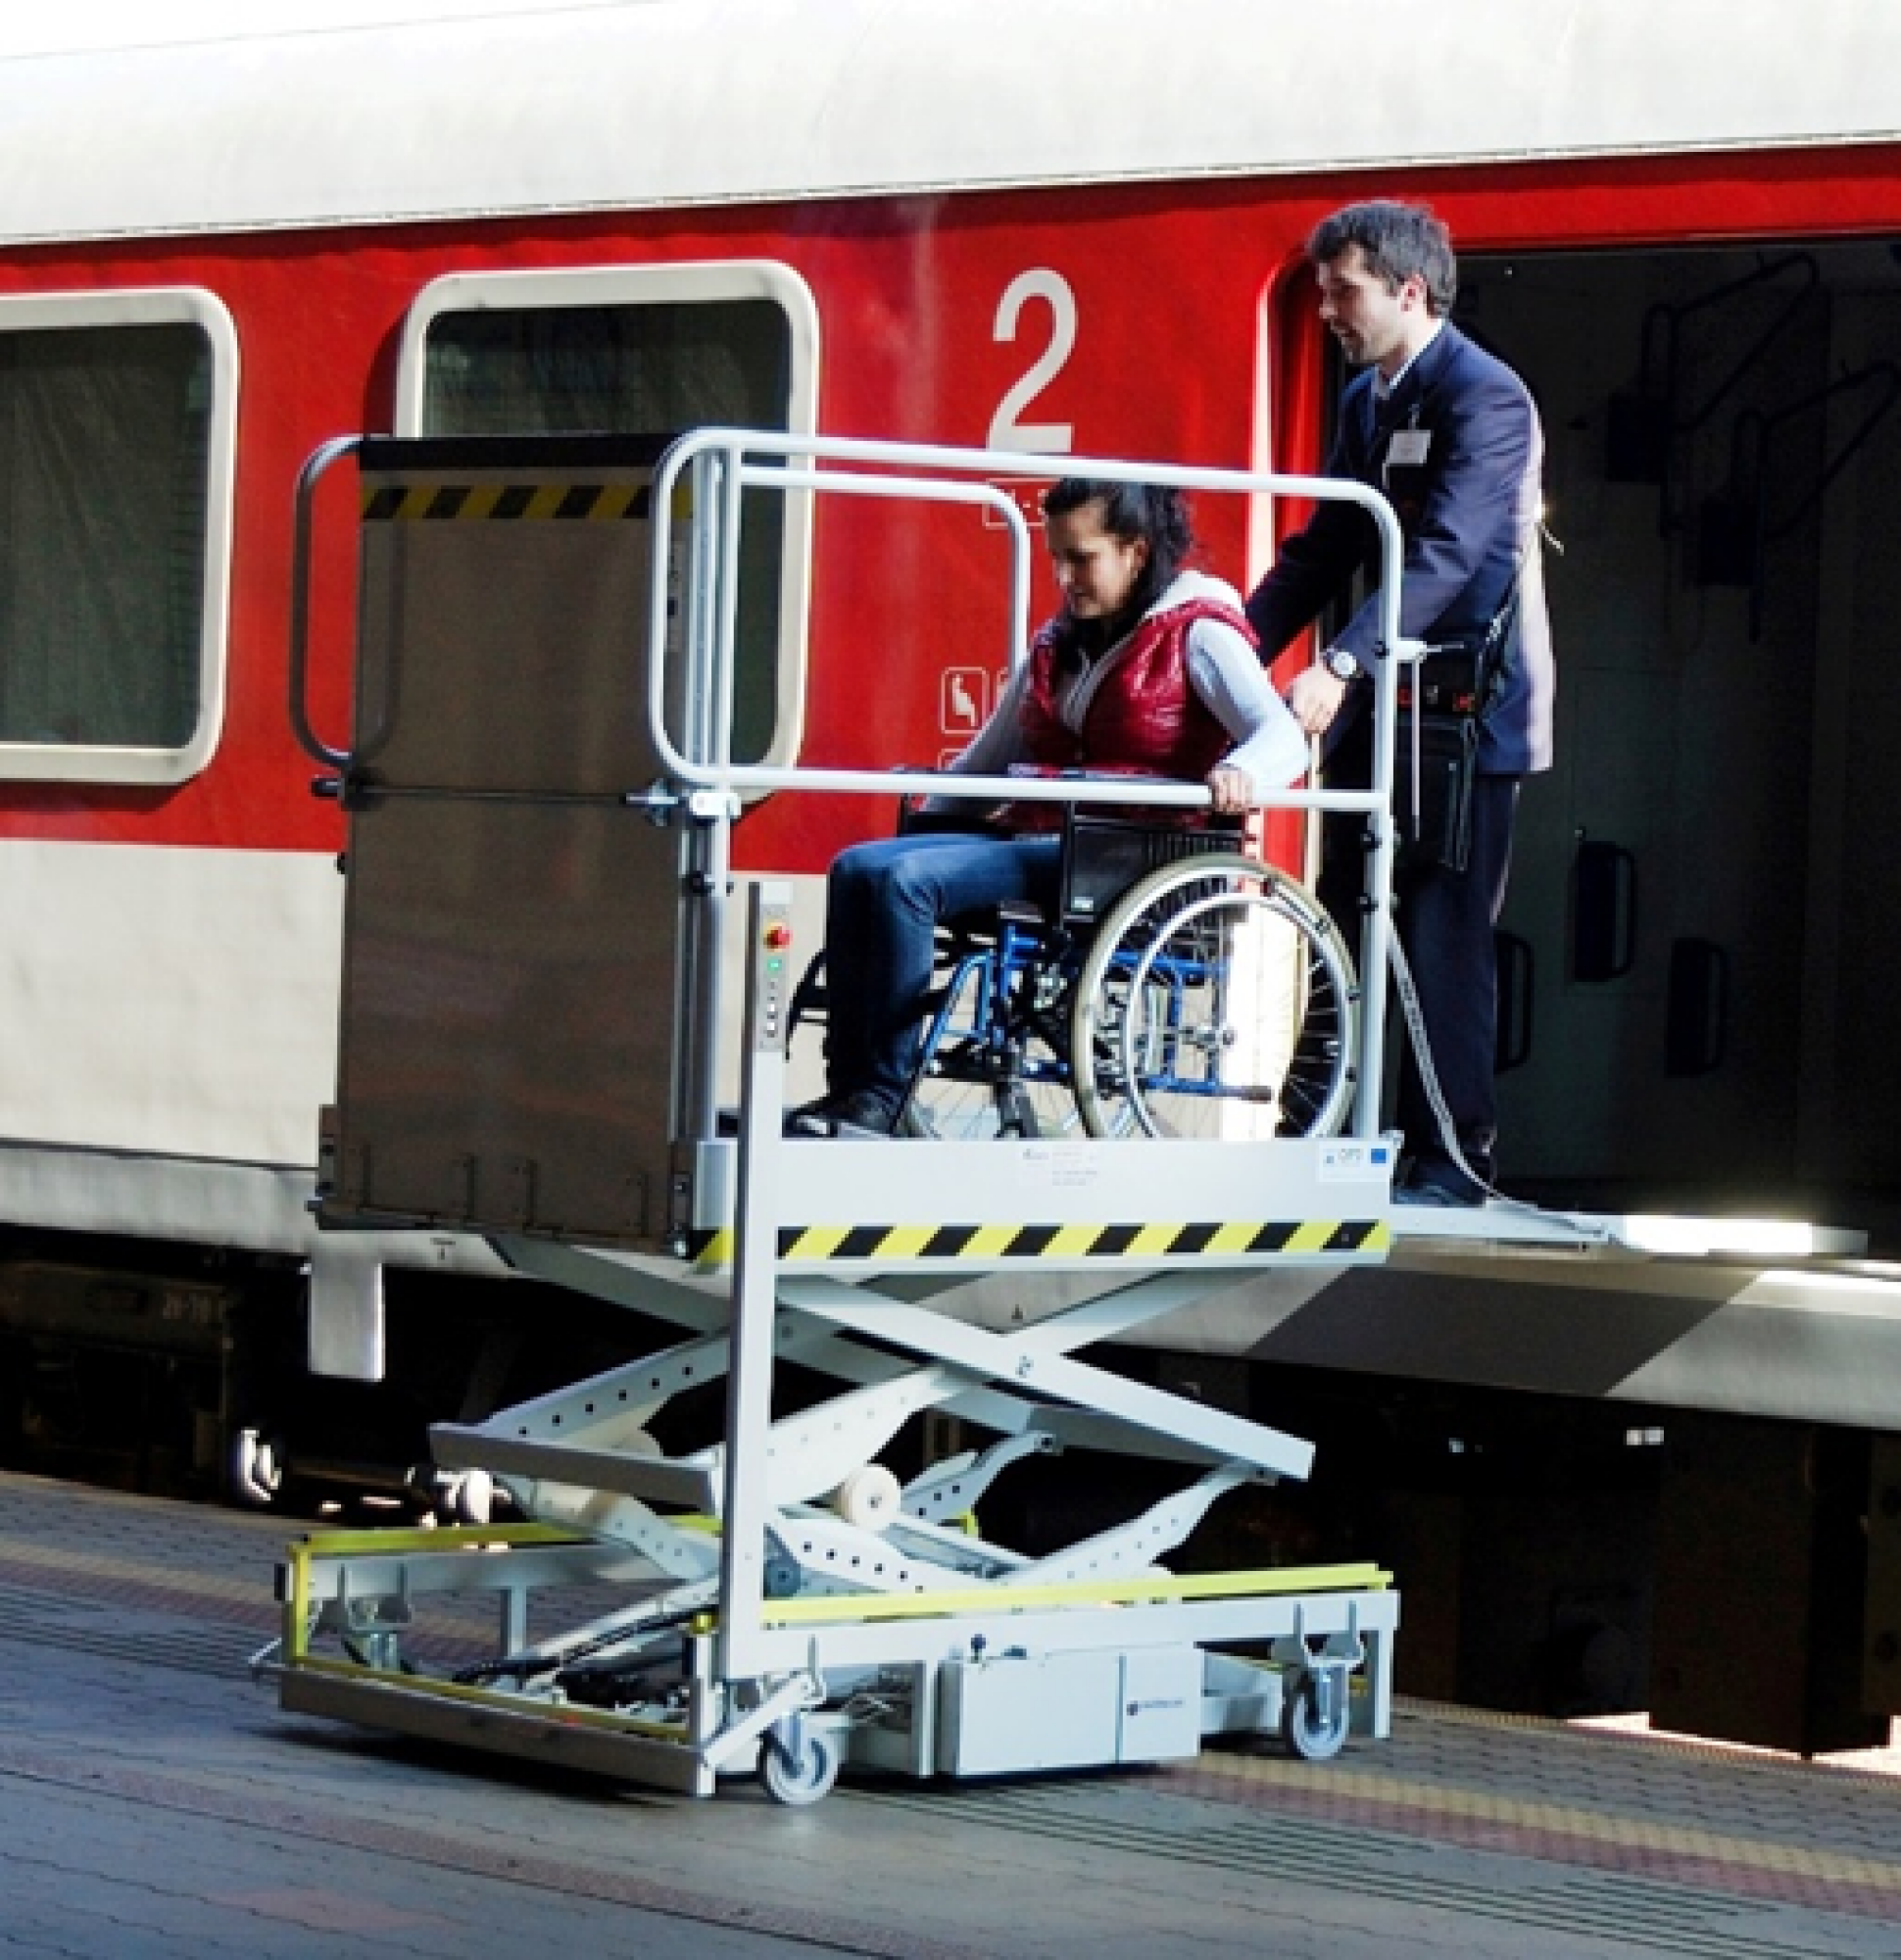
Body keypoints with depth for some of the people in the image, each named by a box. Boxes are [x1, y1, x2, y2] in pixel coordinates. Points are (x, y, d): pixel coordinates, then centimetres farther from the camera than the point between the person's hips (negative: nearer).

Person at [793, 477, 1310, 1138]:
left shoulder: (1196, 635, -1)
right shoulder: (1056, 646, 23)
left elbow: (1284, 737, -16)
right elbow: (990, 759, 29)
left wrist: (1240, 773, -39)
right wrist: (925, 826, 15)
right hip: (1037, 839, 8)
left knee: (905, 878, -26)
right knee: (857, 869, -14)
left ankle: (882, 1099, -23)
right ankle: (846, 1089, -18)